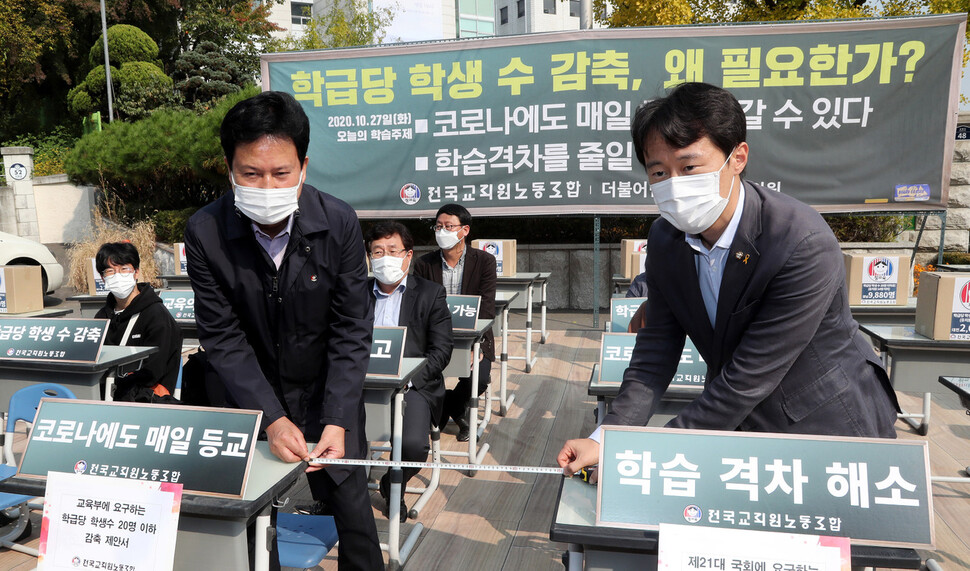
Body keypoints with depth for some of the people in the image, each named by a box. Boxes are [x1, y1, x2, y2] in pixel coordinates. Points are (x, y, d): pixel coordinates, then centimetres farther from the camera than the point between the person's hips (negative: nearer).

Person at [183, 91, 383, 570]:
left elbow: (351, 331, -13)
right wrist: (271, 419, -21)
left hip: (328, 391, 0)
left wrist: (337, 421, -20)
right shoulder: (205, 233, -17)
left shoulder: (339, 223, -18)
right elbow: (222, 338, -13)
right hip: (252, 396, 1)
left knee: (352, 507, 8)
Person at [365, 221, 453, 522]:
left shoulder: (430, 293, 7)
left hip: (412, 385, -2)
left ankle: (392, 487, 9)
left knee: (413, 445, -27)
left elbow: (441, 350, 0)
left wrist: (406, 379, -14)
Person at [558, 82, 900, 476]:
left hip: (830, 428, -4)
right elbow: (658, 348, -5)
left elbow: (749, 378, -29)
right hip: (741, 425, 5)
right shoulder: (665, 239, -10)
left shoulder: (805, 247, -31)